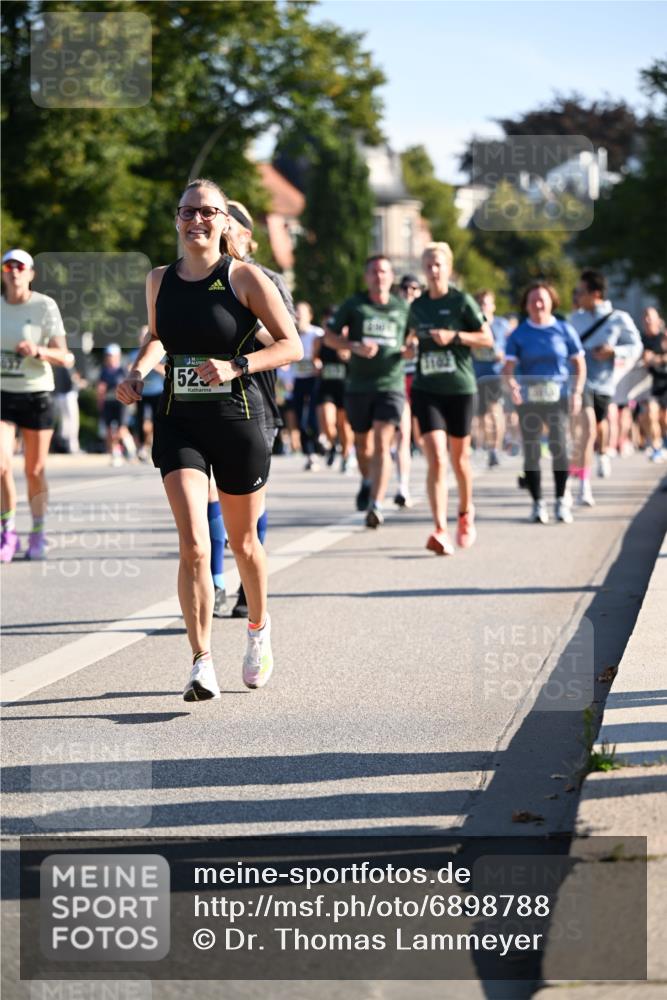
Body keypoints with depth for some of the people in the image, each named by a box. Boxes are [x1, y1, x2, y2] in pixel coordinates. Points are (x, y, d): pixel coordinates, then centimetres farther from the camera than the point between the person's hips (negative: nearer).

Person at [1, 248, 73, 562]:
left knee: (35, 471, 4)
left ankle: (37, 534, 22)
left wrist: (38, 351, -27)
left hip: (36, 395, -2)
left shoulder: (45, 306, -7)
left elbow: (65, 358, -11)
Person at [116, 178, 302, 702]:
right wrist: (138, 372, 7)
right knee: (193, 543, -14)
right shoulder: (160, 280, 6)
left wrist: (236, 366, -19)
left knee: (242, 541, 13)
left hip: (238, 420, -2)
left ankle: (259, 626, 42)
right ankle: (202, 665, -13)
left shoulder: (244, 277, -6)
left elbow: (292, 345, -6)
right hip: (179, 423, 2)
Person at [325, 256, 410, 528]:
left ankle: (376, 505, -22)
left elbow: (410, 340, 22)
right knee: (363, 443, 15)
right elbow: (330, 336, 5)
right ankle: (367, 482, 46)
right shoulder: (354, 305, 4)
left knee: (382, 444, -15)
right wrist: (355, 347, -12)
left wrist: (409, 350, -2)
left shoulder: (402, 308, 8)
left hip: (391, 385, -1)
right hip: (358, 385, 1)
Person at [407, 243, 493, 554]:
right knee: (436, 460, -12)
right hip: (426, 390, 2)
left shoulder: (462, 301, -4)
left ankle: (466, 513, 39)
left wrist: (454, 336, -15)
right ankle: (440, 530, -19)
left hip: (460, 388, -2)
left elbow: (488, 339, -4)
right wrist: (410, 344, 5)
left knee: (459, 457, 12)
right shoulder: (417, 306, 8)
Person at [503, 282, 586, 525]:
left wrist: (577, 392, -2)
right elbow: (509, 367, -1)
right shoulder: (519, 334, 5)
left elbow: (579, 364, 11)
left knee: (559, 448, -11)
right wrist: (512, 386, -22)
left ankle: (561, 501, 1)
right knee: (531, 452, 1)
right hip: (528, 399, 1)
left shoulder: (564, 330, 6)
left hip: (557, 397, -1)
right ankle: (537, 503, 11)